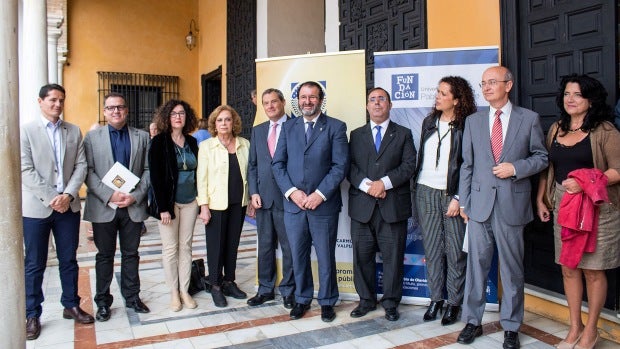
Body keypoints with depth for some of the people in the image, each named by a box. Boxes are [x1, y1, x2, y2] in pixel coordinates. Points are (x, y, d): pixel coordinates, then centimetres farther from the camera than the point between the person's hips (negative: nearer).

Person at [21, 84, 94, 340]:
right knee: (34, 265, 7)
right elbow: (25, 170, -9)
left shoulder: (74, 131, 8)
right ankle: (32, 315, 20)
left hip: (68, 205, 3)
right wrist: (50, 198, -15)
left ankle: (71, 305, 26)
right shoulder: (27, 130, -2)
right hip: (36, 207, -3)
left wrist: (68, 195, -11)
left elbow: (81, 166, 2)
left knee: (69, 260, 12)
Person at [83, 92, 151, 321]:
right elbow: (88, 171, -4)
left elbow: (148, 170, 2)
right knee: (105, 256, 10)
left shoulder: (142, 137, 6)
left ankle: (132, 297, 26)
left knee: (131, 254, 12)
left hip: (133, 206, 1)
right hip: (103, 207, -1)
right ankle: (103, 302, 24)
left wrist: (136, 196, -10)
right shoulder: (92, 137, 4)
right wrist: (109, 195, -15)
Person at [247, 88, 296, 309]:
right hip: (263, 197, 5)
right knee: (265, 246, 13)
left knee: (289, 247, 6)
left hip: (287, 197, -4)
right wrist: (253, 192, 2)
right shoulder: (257, 131, 13)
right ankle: (265, 289, 26)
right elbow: (252, 165, 12)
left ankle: (288, 291, 21)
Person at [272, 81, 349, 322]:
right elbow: (278, 164, 5)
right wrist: (291, 192, -9)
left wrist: (319, 194, -15)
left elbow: (340, 166, -8)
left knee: (326, 257, 9)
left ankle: (327, 302, 27)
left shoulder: (336, 127, -1)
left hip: (324, 204, -3)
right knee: (298, 256, 14)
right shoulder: (288, 127, 9)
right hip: (293, 204, 3)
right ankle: (302, 299, 31)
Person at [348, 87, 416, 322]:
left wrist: (384, 183, -15)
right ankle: (366, 300, 22)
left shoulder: (403, 134, 9)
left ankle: (391, 302, 19)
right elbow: (350, 166, 3)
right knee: (362, 255, 7)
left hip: (393, 205, -1)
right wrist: (366, 185, -14)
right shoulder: (356, 135, 14)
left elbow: (409, 165, -3)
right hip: (362, 205, 2)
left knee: (393, 255, 4)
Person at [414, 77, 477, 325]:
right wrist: (416, 189, 10)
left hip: (452, 194, -4)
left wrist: (458, 198, -12)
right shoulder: (429, 122, 11)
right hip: (426, 192, 4)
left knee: (456, 251, 2)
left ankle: (454, 302, 17)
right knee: (432, 248, 8)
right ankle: (435, 299, 20)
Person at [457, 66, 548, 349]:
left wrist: (516, 168, -12)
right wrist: (463, 202, 5)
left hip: (512, 203, -2)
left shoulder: (529, 119, 2)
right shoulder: (473, 121, 9)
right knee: (476, 264, 7)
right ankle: (472, 321, 21)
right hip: (479, 203, 2)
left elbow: (541, 157, 7)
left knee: (512, 268, 8)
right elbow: (467, 164, 9)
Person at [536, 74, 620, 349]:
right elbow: (547, 168, 15)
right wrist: (540, 200, 9)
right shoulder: (556, 129, 11)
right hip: (562, 206, 5)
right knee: (568, 268, 10)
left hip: (596, 208, -5)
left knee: (592, 271, 5)